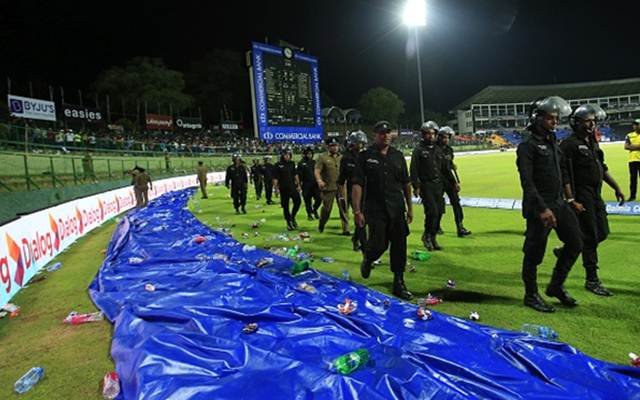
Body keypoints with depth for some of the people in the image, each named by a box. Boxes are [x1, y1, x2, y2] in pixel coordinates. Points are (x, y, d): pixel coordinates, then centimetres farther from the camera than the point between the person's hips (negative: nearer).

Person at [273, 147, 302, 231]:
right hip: (283, 189, -3)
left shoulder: (292, 163, 10)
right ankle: (289, 223, 15)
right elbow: (275, 178, -5)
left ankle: (292, 217, 14)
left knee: (297, 201, -10)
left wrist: (298, 185, 9)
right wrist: (276, 188, -10)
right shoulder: (278, 165, -4)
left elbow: (296, 175, 14)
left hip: (293, 186, 3)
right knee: (285, 206, 3)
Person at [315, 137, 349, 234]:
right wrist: (319, 180, -26)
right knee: (327, 208, 5)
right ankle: (321, 226, 30)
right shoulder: (323, 158, 0)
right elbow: (317, 171, -9)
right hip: (328, 188, -3)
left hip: (341, 187, 3)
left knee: (343, 208, -2)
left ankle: (346, 229, 2)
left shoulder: (341, 158, 14)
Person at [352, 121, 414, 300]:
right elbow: (357, 185, -8)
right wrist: (357, 211, -15)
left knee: (399, 245, 4)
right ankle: (367, 259, 32)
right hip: (375, 209, -4)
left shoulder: (398, 156, 11)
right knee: (379, 244, -5)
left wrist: (409, 207, 13)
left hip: (397, 209, 4)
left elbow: (406, 183, 15)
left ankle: (399, 283, 17)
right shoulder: (365, 156, -3)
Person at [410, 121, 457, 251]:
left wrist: (453, 182, 18)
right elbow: (414, 170, -10)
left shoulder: (438, 150, 16)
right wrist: (416, 186, -18)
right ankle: (426, 236, 6)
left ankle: (433, 238, 21)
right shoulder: (418, 151, -3)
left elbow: (445, 168, 21)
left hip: (438, 185, 6)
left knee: (439, 212, 8)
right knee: (432, 211, -14)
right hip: (426, 186, -6)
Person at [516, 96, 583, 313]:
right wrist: (542, 209, -25)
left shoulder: (553, 142, 14)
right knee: (534, 252, 1)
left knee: (575, 242, 10)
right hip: (539, 206, -9)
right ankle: (531, 295, 17)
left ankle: (556, 286, 26)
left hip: (558, 203, 9)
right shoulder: (528, 146, -13)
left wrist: (561, 200, 17)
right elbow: (527, 182, -20)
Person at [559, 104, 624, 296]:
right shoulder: (569, 144, -14)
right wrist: (571, 201, -24)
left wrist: (616, 188, 21)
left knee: (602, 233, 13)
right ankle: (592, 280, 9)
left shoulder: (592, 143, 14)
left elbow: (602, 168, 24)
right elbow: (564, 175, -20)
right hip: (582, 197, -9)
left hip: (596, 195, 9)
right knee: (590, 238, -3)